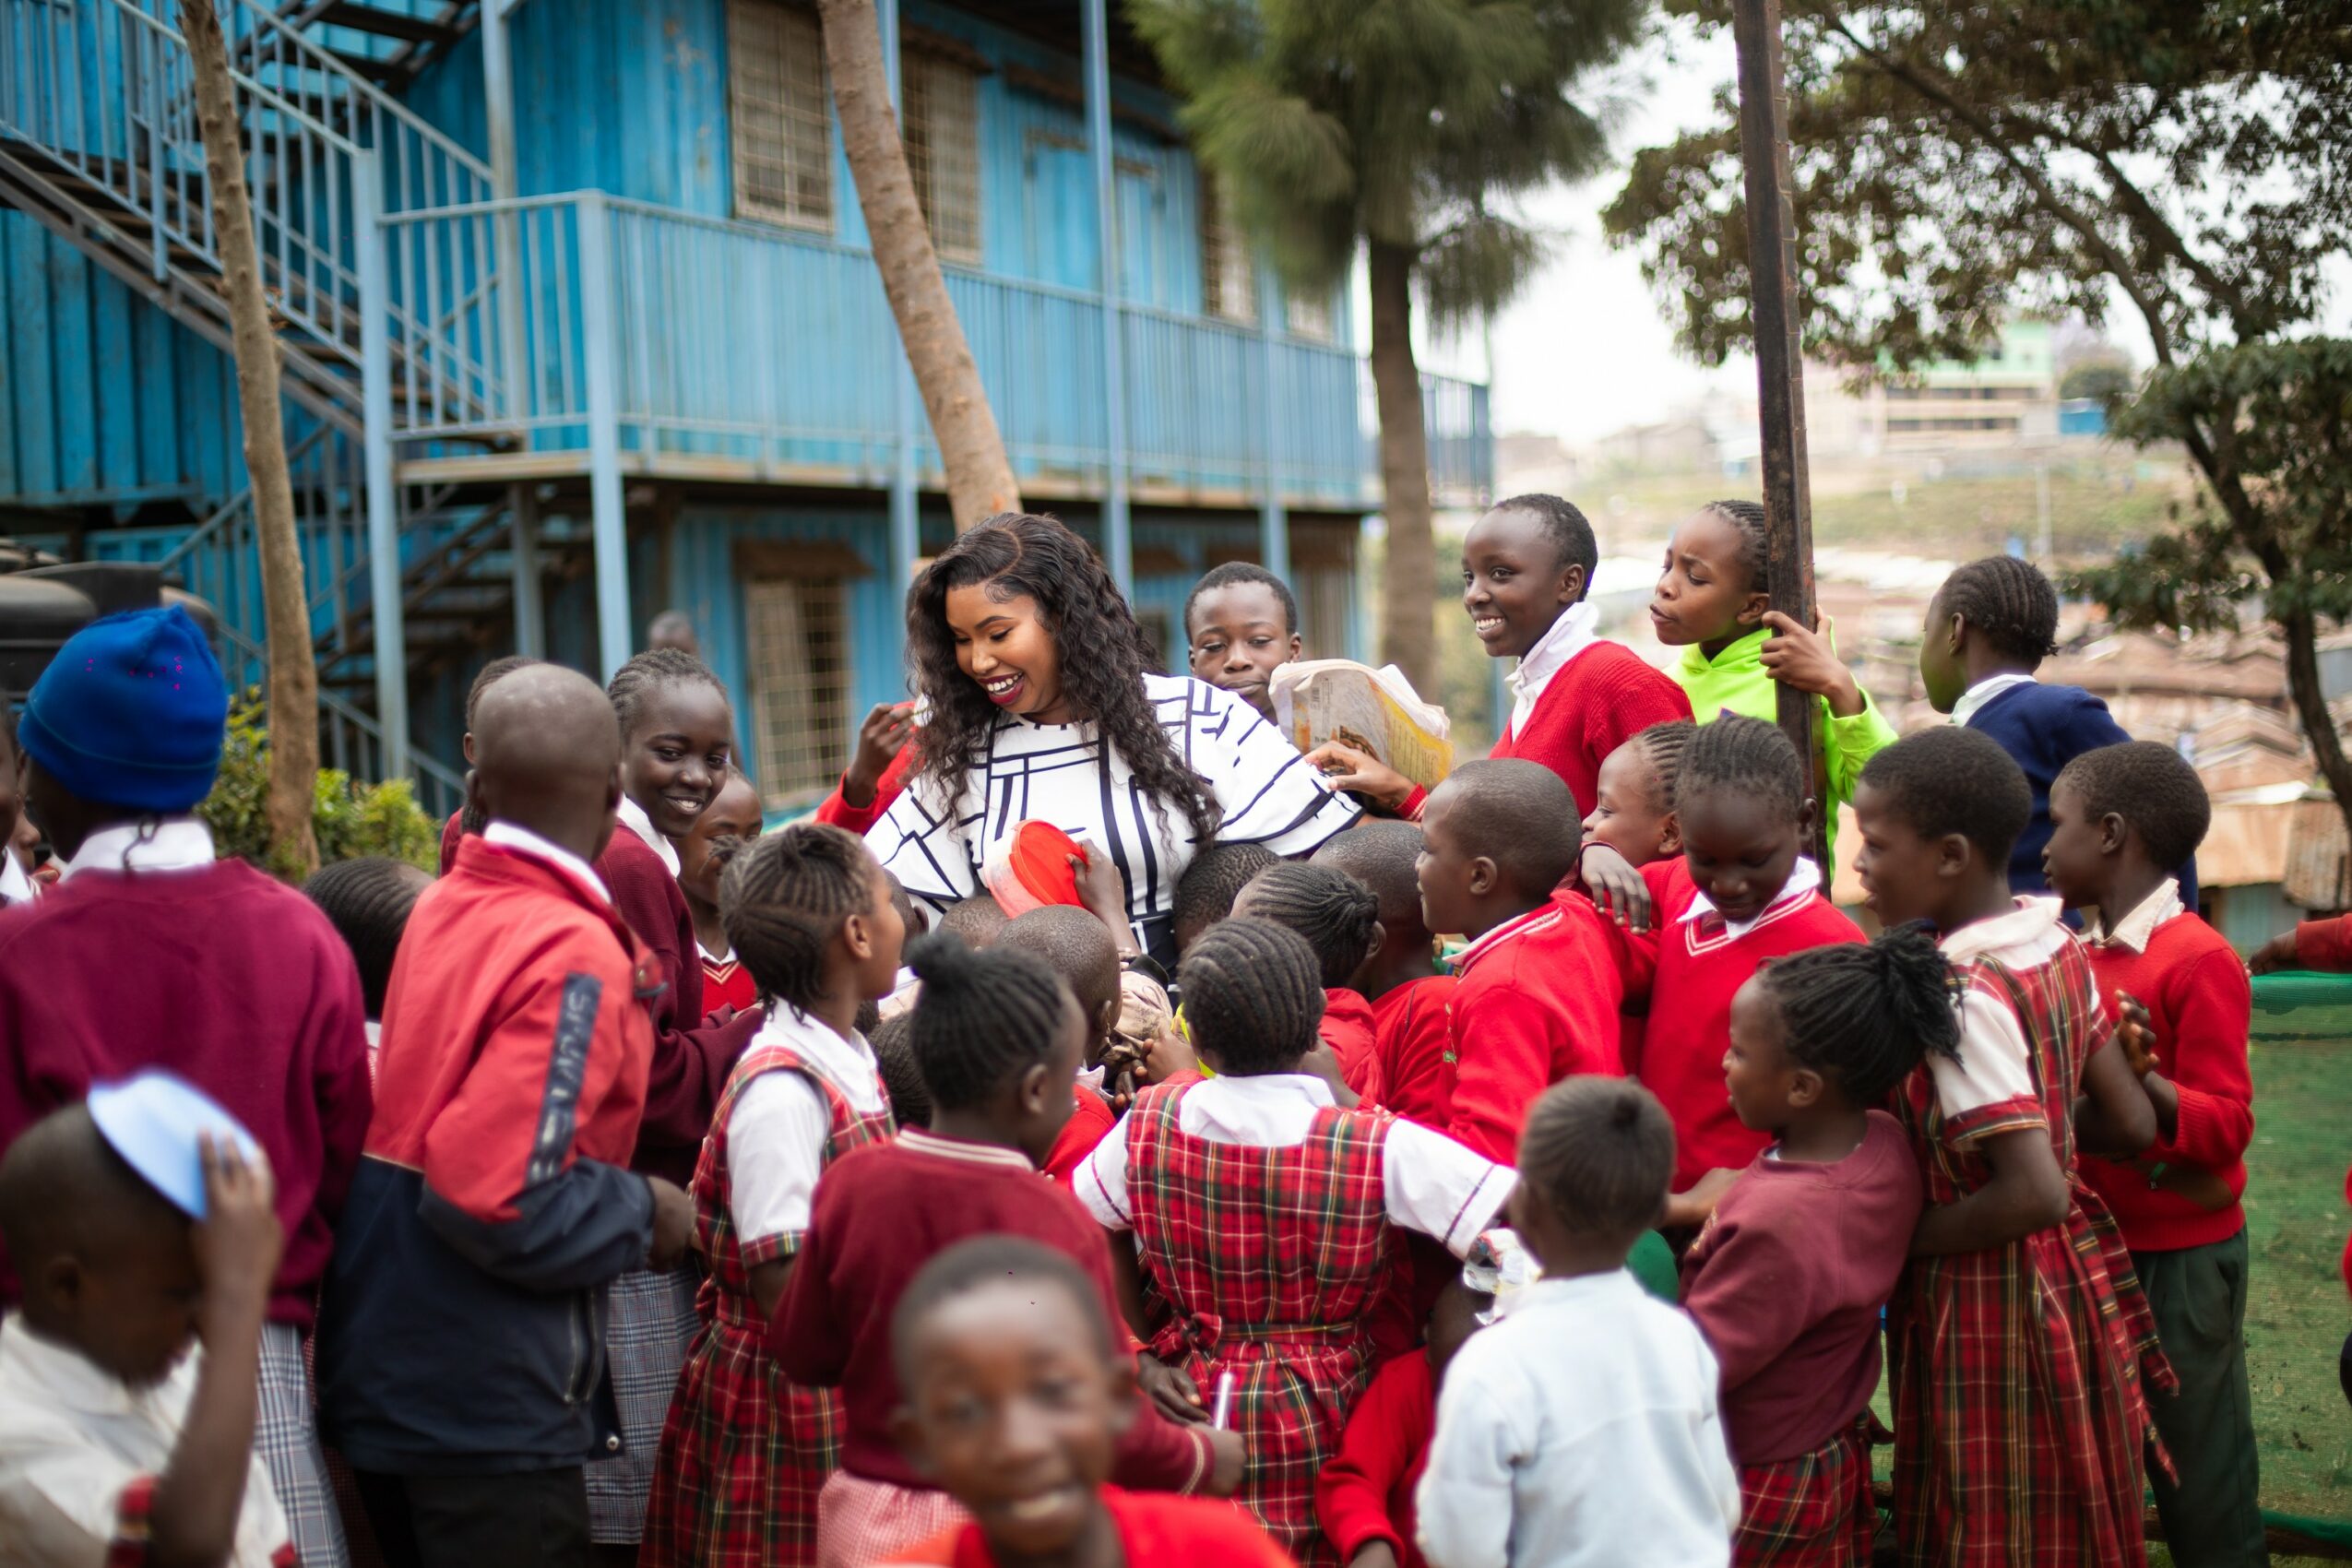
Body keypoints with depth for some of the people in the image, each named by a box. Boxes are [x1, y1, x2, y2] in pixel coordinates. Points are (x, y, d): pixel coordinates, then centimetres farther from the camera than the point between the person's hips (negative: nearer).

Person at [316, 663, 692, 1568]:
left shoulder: (441, 907, 4)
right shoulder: (575, 957, -19)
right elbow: (495, 1195, -27)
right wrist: (643, 1214, -10)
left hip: (381, 1362, 8)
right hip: (484, 1398, -8)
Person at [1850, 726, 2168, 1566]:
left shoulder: (1965, 995, -24)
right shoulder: (2057, 946, 1)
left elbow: (2034, 1193, -27)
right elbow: (2130, 1124, 7)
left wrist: (1896, 1238, -15)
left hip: (1987, 1308, -8)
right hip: (2074, 1277, 9)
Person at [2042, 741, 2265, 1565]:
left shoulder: (2200, 961, -17)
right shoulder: (2083, 954, 6)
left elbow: (2227, 1125, -19)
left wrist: (2140, 1079, -33)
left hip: (2180, 1258, -8)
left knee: (2197, 1468, 4)